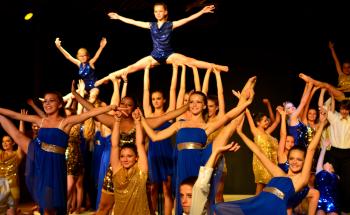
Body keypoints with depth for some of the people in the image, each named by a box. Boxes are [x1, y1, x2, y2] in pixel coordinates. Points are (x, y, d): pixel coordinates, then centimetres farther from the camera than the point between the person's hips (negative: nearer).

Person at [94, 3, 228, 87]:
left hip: (169, 55, -3)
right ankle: (106, 78, -3)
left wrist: (202, 11, -16)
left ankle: (220, 68, -29)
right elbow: (133, 22, 12)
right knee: (132, 68, -4)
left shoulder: (171, 24, -1)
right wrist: (119, 17, 16)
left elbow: (187, 19, -9)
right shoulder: (151, 25, 7)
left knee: (191, 61, -22)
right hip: (155, 56, 3)